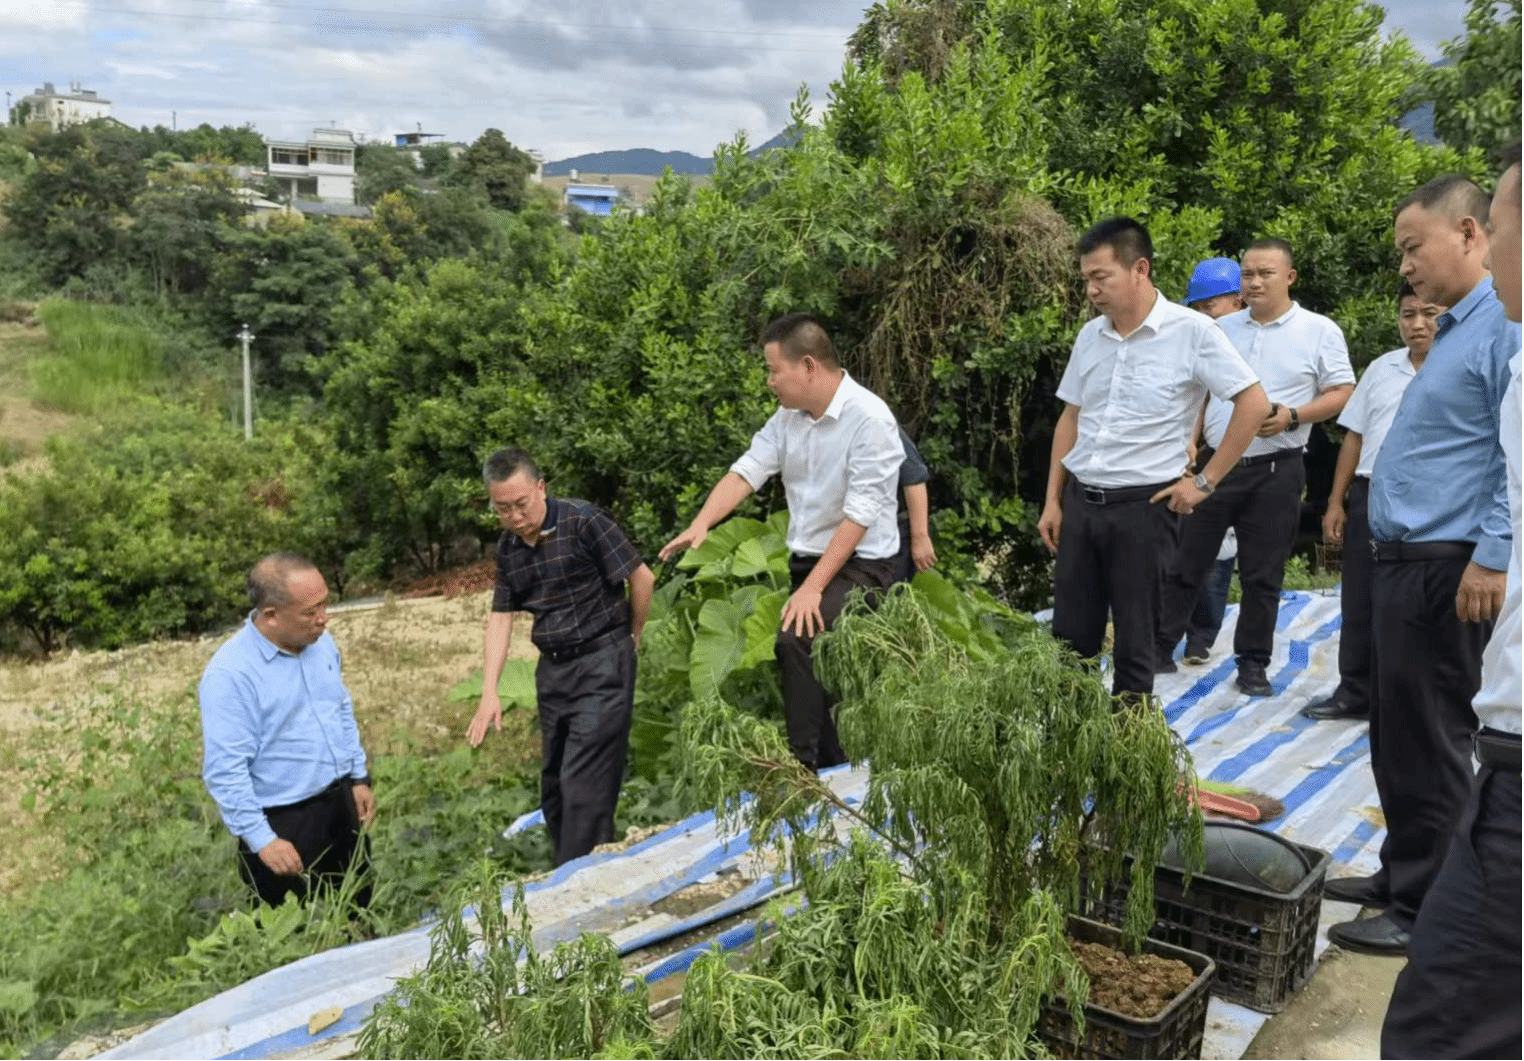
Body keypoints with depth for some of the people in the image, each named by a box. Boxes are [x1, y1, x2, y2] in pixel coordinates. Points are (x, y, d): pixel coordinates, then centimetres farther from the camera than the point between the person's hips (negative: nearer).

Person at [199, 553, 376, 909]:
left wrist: (359, 778, 12)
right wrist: (261, 840, -22)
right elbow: (225, 771, -23)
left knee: (359, 916, 21)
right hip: (282, 823, -6)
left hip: (340, 804, 6)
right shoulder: (229, 674, -24)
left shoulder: (321, 641, -1)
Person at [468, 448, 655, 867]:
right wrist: (489, 694, -1)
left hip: (601, 664, -7)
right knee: (552, 785, 14)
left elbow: (642, 579, -10)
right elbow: (500, 619, 7)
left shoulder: (583, 521, -14)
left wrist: (631, 637, 5)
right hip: (551, 670, 7)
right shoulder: (508, 547, 7)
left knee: (584, 785, -10)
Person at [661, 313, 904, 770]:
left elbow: (858, 516, -22)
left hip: (860, 565, -8)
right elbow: (746, 471, -1)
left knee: (797, 639, -28)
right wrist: (700, 524, -18)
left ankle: (803, 764, -16)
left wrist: (813, 587, -24)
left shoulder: (869, 419, -20)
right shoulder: (789, 415, 4)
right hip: (805, 559, 8)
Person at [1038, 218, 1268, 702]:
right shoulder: (1090, 335, 8)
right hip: (1079, 501, 5)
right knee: (1070, 641, 8)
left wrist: (1205, 481, -9)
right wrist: (1052, 500, 11)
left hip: (1143, 506, -5)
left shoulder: (1192, 331, -10)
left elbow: (1254, 404, -9)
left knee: (1134, 645, 4)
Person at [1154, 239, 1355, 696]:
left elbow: (1342, 393, 0)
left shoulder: (1320, 331, 0)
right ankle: (1159, 648, 15)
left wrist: (1293, 416, -15)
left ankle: (1253, 663, 17)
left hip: (1275, 469, -2)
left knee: (1263, 575, 5)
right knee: (1186, 562, 6)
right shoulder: (1222, 329, 10)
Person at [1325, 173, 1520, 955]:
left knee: (1431, 741, -1)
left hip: (1448, 568, -10)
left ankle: (1426, 908, 10)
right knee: (1397, 732, 17)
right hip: (1406, 561, 10)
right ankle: (1403, 874, 30)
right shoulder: (1456, 327, 17)